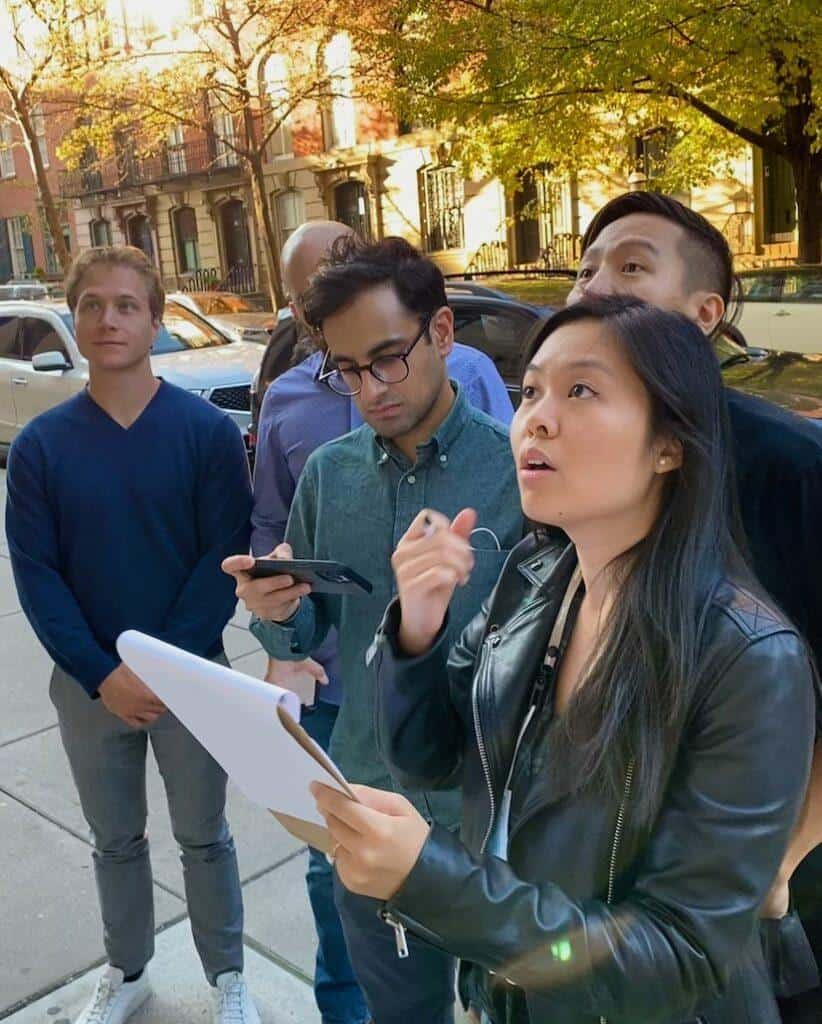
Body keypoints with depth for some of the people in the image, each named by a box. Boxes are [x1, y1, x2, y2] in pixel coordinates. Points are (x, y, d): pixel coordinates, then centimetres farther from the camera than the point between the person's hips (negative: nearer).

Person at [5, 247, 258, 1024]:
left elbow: (224, 559, -12)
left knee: (202, 837, 14)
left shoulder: (208, 431, -9)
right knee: (115, 841, 19)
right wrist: (100, 674, -14)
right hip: (88, 685, 2)